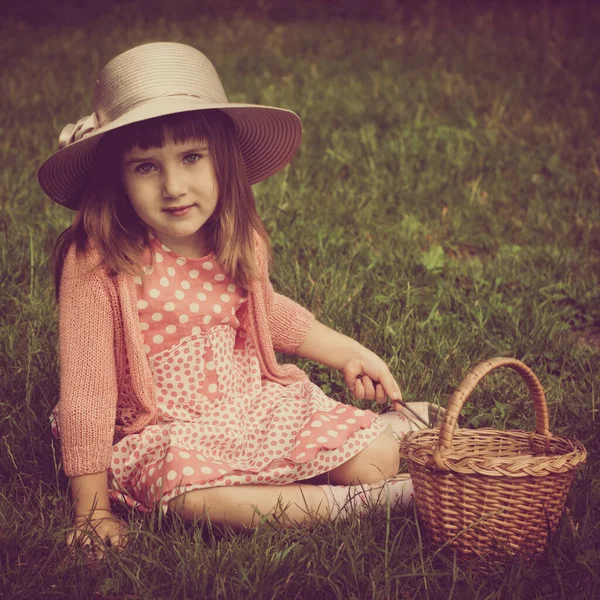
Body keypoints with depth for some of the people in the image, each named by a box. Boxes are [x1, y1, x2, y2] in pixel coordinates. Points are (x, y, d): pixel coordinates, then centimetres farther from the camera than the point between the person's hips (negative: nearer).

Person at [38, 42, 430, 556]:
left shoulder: (240, 242, -3)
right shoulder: (98, 263, -21)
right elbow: (86, 387, -19)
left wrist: (350, 354, 19)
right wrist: (92, 508, -17)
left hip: (261, 403, 5)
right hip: (167, 431, -4)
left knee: (380, 455, -13)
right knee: (188, 490, -38)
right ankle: (344, 503, -23)